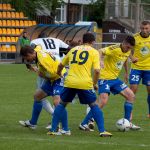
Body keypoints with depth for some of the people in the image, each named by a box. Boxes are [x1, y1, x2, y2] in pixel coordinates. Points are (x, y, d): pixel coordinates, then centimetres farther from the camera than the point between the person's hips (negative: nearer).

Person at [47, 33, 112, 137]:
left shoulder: (73, 50, 19)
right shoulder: (94, 52, 6)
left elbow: (61, 65, 28)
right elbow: (97, 70, -6)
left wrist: (58, 73, 48)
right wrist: (94, 84, 9)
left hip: (70, 82, 3)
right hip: (85, 83, -3)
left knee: (62, 104, 19)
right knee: (94, 106, 11)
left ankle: (53, 130, 14)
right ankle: (102, 130, 3)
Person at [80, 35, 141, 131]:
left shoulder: (128, 51, 4)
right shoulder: (114, 49, -21)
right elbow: (100, 52, -35)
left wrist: (126, 73, 30)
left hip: (115, 79, 8)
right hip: (105, 78, -8)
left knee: (131, 96, 4)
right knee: (103, 102, -21)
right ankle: (84, 124, -13)